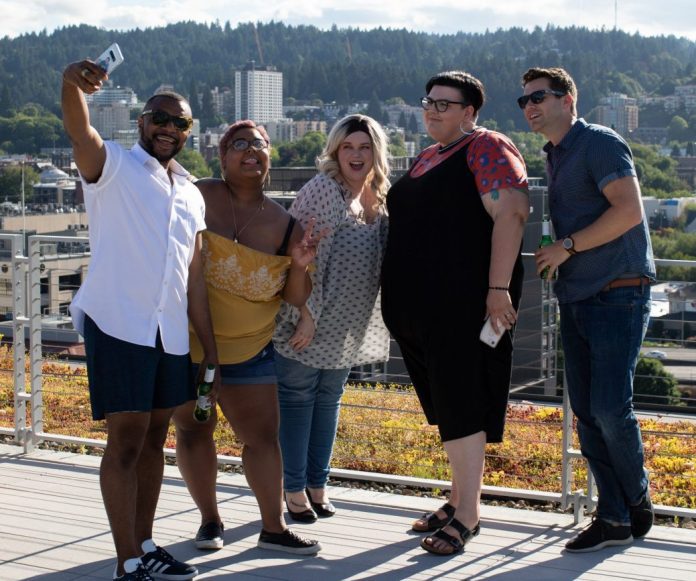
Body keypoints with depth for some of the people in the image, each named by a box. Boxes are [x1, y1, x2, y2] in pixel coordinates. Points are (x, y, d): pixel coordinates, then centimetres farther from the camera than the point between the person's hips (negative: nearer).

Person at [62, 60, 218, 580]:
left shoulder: (191, 196, 18)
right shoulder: (113, 167, 1)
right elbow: (80, 134, -22)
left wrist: (211, 349, 14)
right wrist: (72, 84, -44)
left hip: (171, 333, 6)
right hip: (117, 324, -6)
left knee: (154, 438, 12)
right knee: (126, 439, -7)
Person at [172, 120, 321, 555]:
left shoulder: (284, 225, -2)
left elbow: (296, 299, 2)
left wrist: (300, 266, -16)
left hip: (249, 348, 2)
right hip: (186, 341, -2)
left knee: (263, 435, 2)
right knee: (194, 429, 7)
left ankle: (274, 527, 12)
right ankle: (210, 519, 22)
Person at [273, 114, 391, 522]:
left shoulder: (378, 199, 7)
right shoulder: (323, 190, -15)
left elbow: (380, 260, 16)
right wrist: (308, 313, -21)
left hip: (349, 327, 7)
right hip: (312, 322, -7)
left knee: (329, 398, 14)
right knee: (298, 399, 3)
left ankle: (317, 485, 25)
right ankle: (294, 490, 12)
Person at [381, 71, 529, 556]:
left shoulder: (487, 148, -6)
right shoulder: (428, 157, 20)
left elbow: (511, 214, -17)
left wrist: (498, 288, -24)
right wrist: (401, 300, 22)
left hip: (464, 306, -9)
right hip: (421, 308, 9)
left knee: (460, 405, -8)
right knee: (444, 404, 14)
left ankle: (467, 515, -3)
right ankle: (459, 499, 24)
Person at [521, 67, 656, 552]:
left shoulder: (600, 144, -9)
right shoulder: (554, 157, 18)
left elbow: (628, 210, -19)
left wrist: (567, 247, -15)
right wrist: (559, 258, 10)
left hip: (618, 295, -9)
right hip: (576, 299, 9)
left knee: (610, 408, -11)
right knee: (587, 413, 5)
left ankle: (638, 498, 12)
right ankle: (614, 519, 11)